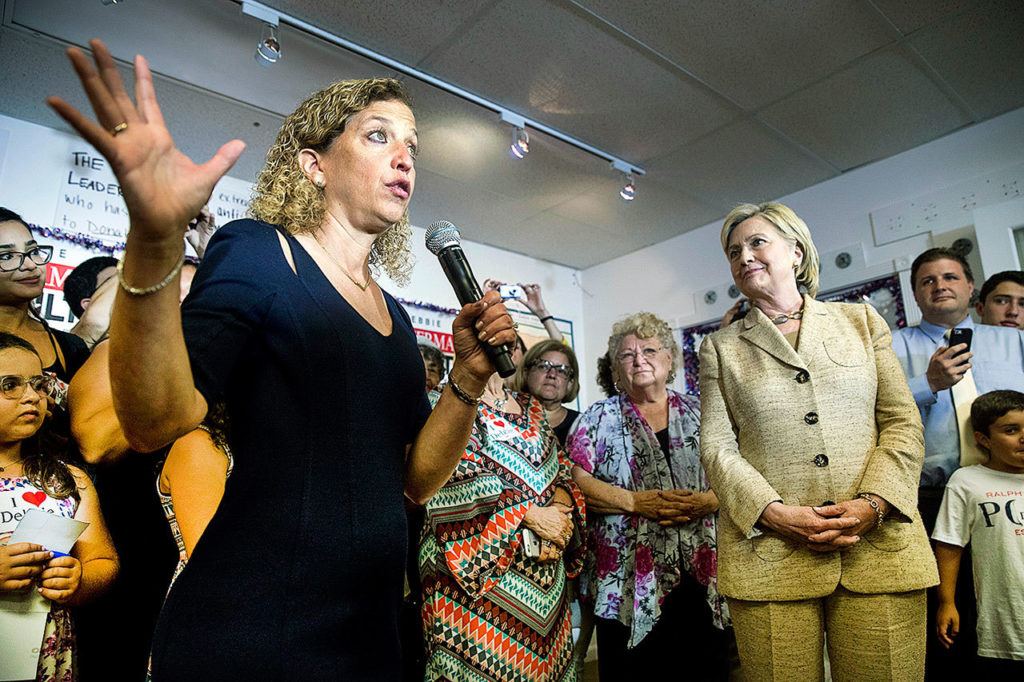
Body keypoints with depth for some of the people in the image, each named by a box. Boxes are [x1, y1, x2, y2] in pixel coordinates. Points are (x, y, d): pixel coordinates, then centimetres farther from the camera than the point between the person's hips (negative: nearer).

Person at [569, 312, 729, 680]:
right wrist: (635, 502, -16)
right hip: (630, 580, -2)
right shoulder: (599, 418, 4)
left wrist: (706, 501, -15)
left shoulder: (700, 414, 10)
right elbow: (577, 480, -6)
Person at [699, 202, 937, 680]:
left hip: (879, 545, 1)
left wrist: (872, 504, -9)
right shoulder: (721, 347, 10)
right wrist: (776, 514, -12)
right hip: (768, 554, -1)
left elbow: (903, 423, 6)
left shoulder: (861, 321, 13)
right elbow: (716, 447, 2)